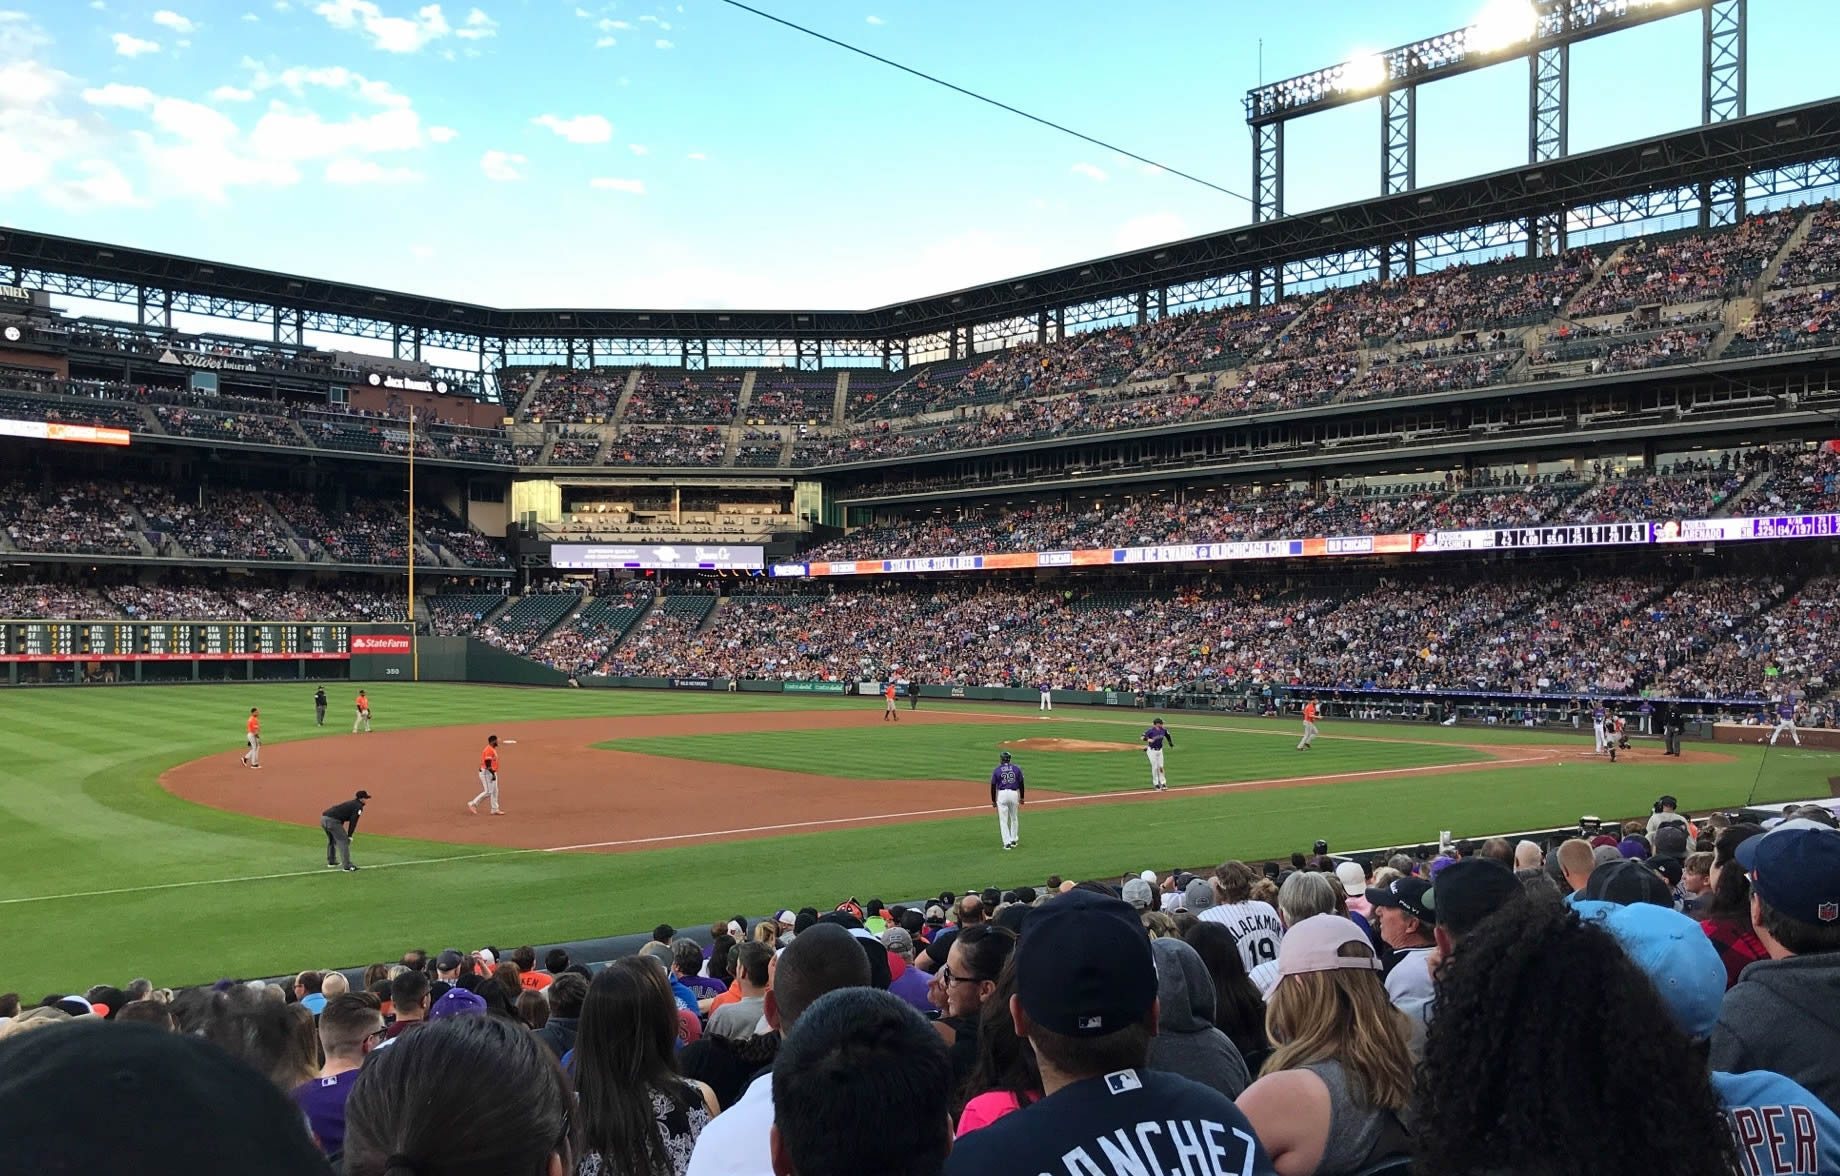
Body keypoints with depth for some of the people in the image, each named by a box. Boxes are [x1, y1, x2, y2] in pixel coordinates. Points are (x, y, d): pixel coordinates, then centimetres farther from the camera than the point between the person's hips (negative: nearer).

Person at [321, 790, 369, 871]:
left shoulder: (350, 803, 27)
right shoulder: (358, 806, 0)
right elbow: (353, 822, -9)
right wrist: (349, 836, -5)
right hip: (332, 821, -9)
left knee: (332, 840, 29)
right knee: (344, 842, -6)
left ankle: (331, 862, 40)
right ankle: (347, 866, -11)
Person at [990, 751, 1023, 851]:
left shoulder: (997, 770, -1)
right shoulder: (1016, 769, 4)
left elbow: (993, 786, 0)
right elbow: (1021, 784, 5)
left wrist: (993, 800, 8)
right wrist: (1021, 797, 15)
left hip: (1002, 795, -2)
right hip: (1014, 794, 2)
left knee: (1003, 820, 2)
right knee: (1014, 818, 20)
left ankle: (1007, 843, -4)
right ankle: (1014, 840, 24)